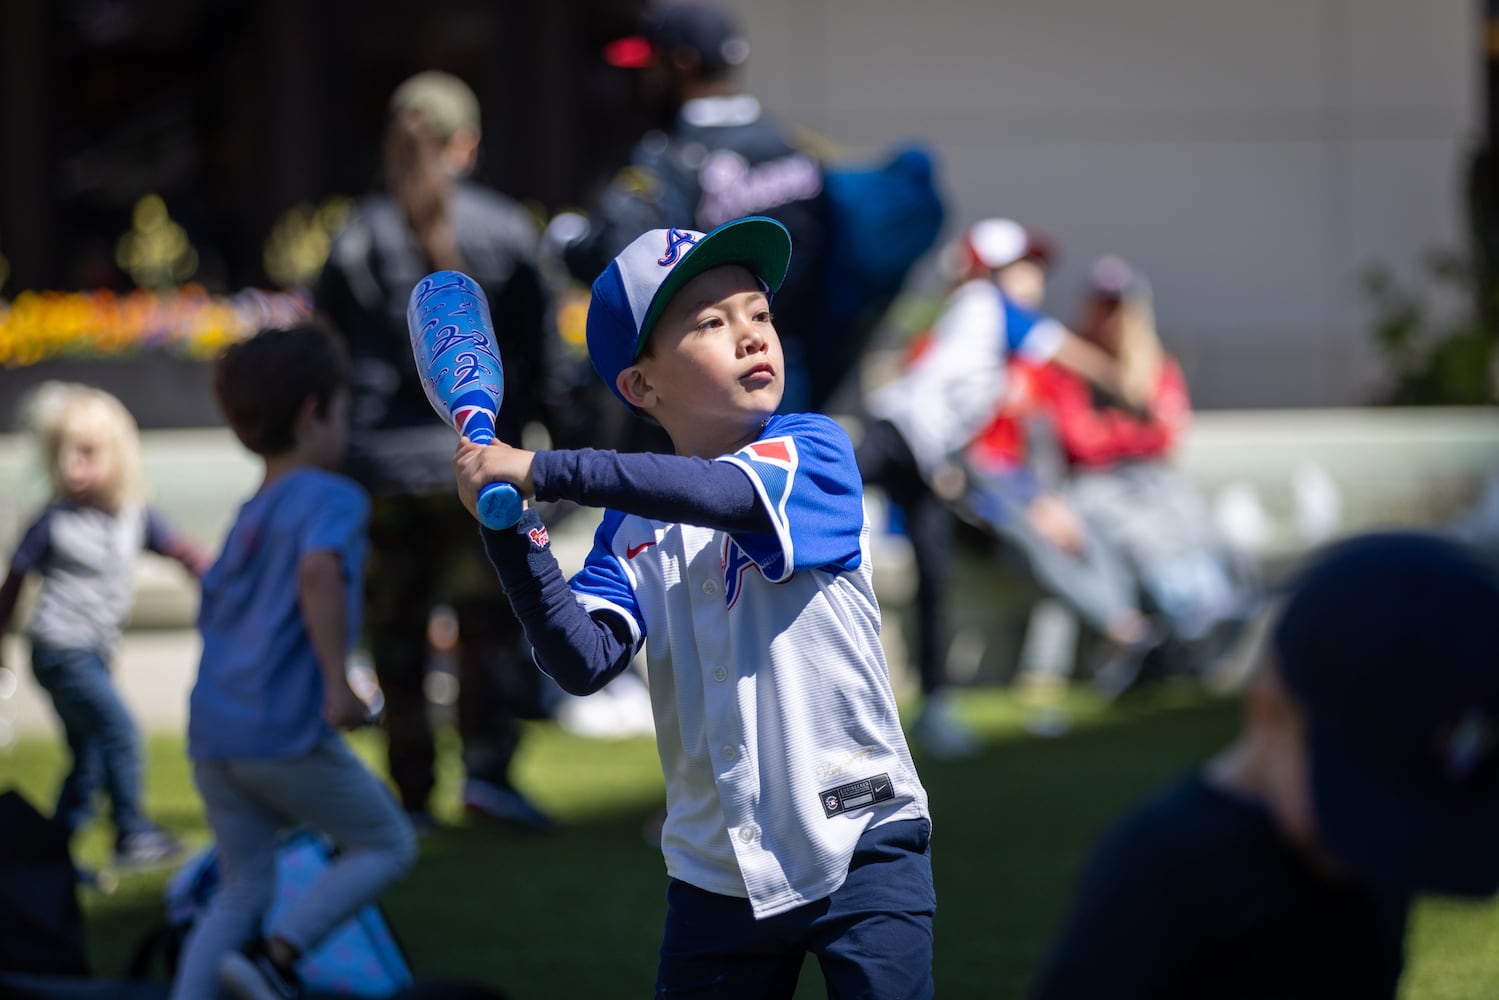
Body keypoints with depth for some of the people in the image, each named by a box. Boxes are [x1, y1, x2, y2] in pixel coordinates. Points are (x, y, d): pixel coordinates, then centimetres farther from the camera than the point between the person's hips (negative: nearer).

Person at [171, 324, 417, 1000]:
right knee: (387, 844, 9)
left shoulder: (248, 517, 18)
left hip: (213, 734, 7)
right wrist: (337, 683, -26)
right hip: (286, 734, -7)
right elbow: (318, 570, -27)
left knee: (242, 889, 14)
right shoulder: (334, 498, -6)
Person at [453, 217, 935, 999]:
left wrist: (543, 471, -28)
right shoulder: (632, 528, 6)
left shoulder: (814, 450, -5)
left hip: (861, 843, -3)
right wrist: (514, 533, -20)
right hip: (716, 869, 3)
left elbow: (726, 494, -26)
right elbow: (585, 663, -8)